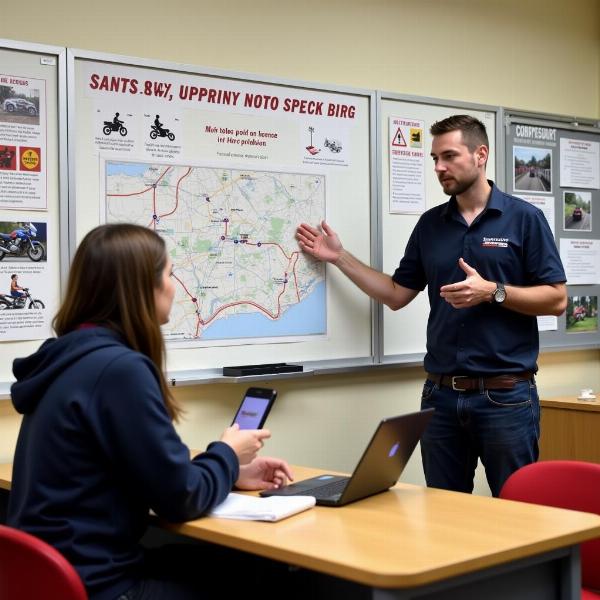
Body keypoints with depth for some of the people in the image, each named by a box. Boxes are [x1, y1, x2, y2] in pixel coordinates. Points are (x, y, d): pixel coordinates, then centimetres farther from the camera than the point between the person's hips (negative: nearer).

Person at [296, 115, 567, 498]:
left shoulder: (524, 218, -3)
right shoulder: (430, 224, 11)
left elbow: (556, 299, -6)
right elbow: (397, 294, 13)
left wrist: (492, 292, -18)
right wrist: (339, 257, 9)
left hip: (506, 394, -4)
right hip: (441, 394, 5)